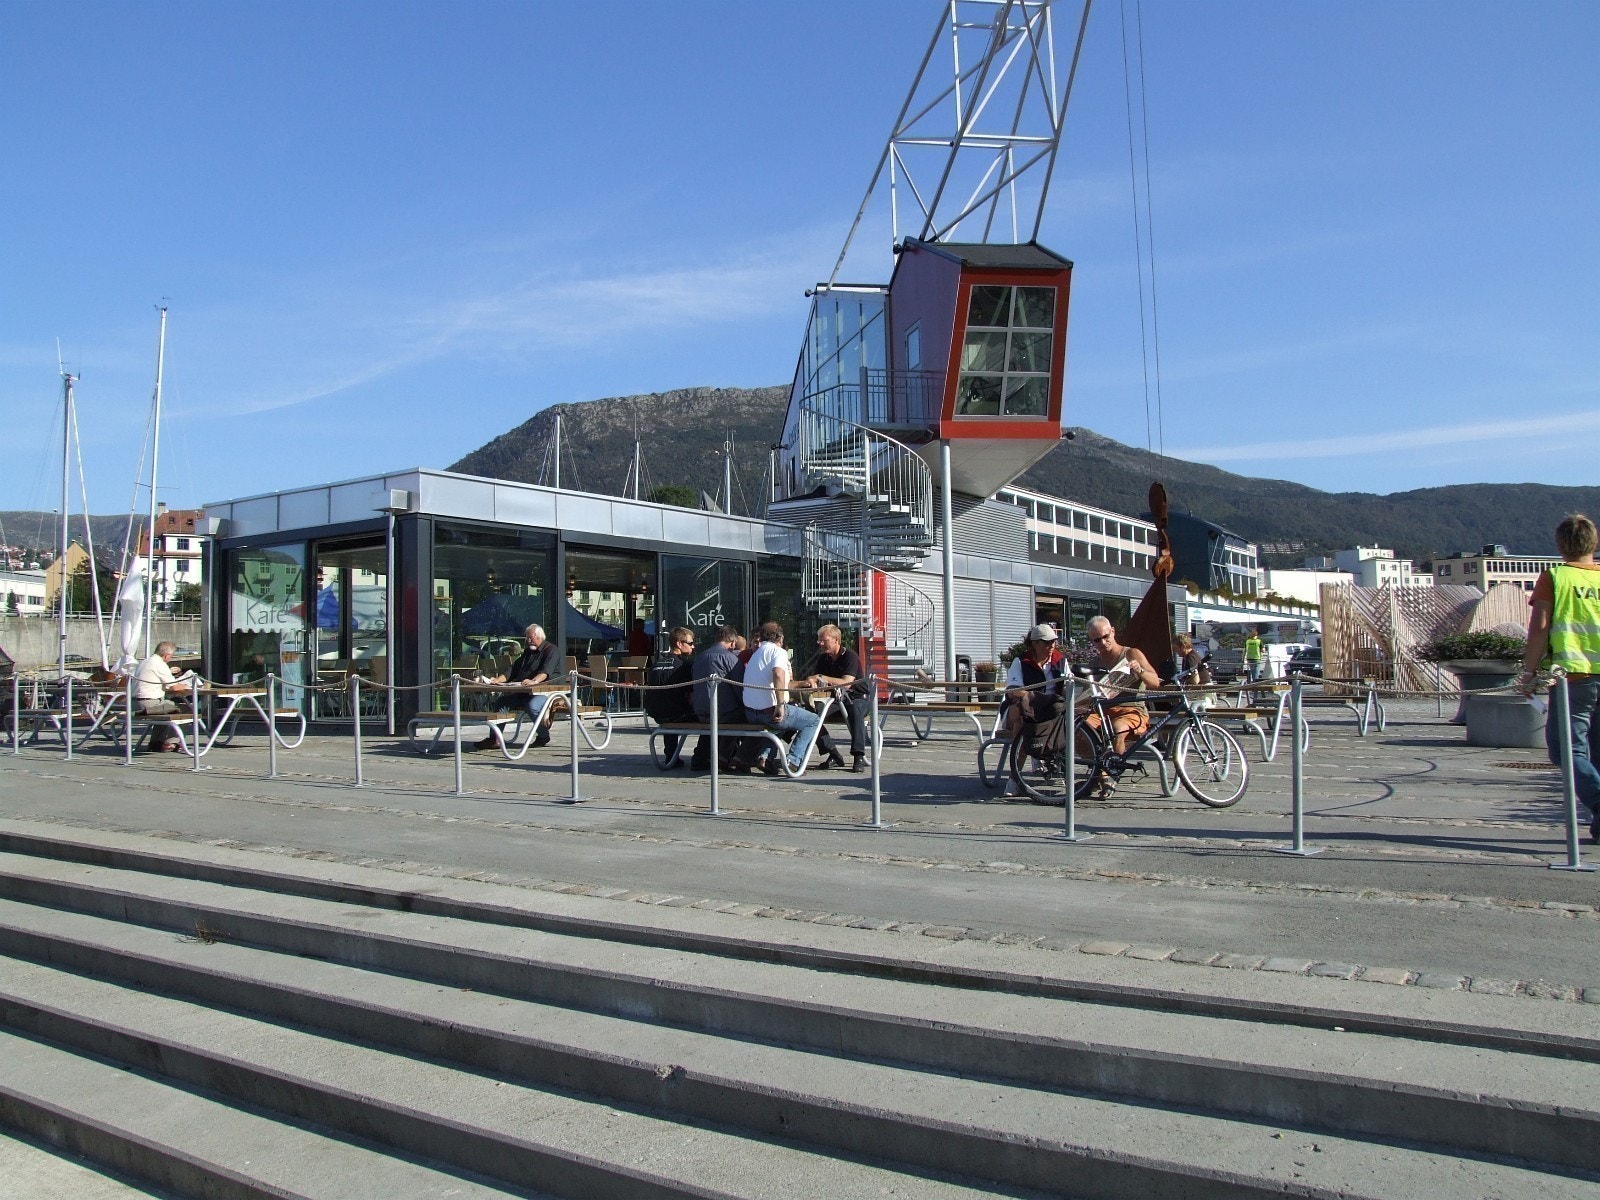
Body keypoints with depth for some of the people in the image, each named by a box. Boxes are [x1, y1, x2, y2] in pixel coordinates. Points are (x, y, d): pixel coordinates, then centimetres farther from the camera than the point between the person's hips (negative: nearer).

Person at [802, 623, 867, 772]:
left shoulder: (850, 656, -14)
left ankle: (859, 756, -37)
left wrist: (822, 678, -24)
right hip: (836, 699, 6)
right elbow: (812, 678, 2)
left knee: (855, 711, -40)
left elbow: (846, 683, -27)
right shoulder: (823, 658, 6)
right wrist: (811, 682, -24)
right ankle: (833, 755, -13)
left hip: (857, 697, -6)